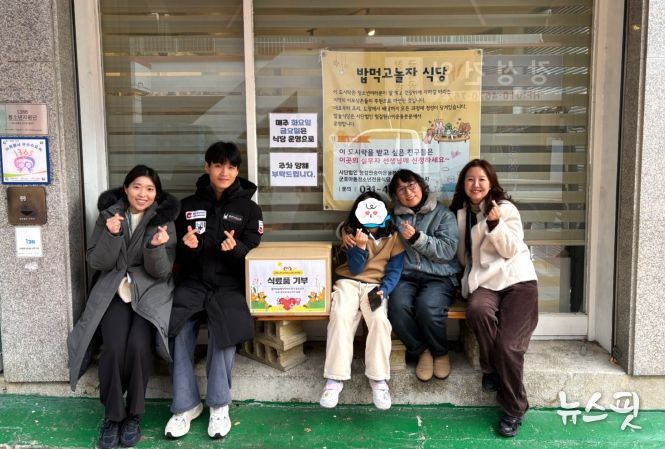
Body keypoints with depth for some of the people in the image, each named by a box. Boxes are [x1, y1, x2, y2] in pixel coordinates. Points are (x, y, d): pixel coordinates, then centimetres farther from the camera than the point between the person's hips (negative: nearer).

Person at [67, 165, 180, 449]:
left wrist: (156, 247, -26)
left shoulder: (163, 220, -2)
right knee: (114, 348, -24)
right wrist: (111, 234, -18)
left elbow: (161, 271, -6)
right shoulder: (108, 215, 3)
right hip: (113, 291, 1)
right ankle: (112, 415, -3)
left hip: (151, 291, -1)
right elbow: (97, 263, -2)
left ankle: (133, 414, -4)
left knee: (139, 344, -27)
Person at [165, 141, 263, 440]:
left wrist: (235, 248, -21)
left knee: (224, 326, -32)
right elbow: (179, 256, 13)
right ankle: (185, 405, -10)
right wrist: (188, 246, -11)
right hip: (194, 282, 2)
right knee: (178, 330, -26)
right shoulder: (188, 206, 12)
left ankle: (219, 405, -14)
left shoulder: (249, 208, 6)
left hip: (230, 283, -2)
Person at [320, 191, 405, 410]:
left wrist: (383, 290, -20)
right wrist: (360, 246, -20)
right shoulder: (351, 233, 3)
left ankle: (378, 379, -21)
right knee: (340, 317, -30)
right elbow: (354, 268, -3)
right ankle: (334, 379, -27)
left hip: (376, 285, 0)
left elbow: (394, 270, -2)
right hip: (349, 282, 0)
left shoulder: (393, 236, 2)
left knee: (380, 320, -31)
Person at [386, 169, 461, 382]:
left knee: (427, 306, -33)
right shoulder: (394, 218, 14)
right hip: (406, 277, 2)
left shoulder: (443, 214, 7)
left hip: (438, 277, -2)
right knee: (397, 306, -31)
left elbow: (447, 250, -5)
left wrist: (416, 237, -15)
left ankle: (440, 353, -3)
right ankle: (421, 351, -6)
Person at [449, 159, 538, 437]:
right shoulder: (460, 213, 14)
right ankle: (491, 368, -9)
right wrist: (467, 281, 5)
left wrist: (495, 224, -20)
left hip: (517, 280, -3)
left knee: (508, 345, -19)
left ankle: (513, 409, 2)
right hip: (484, 282, 3)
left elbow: (511, 250, -8)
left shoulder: (505, 208, 1)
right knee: (477, 310, -35)